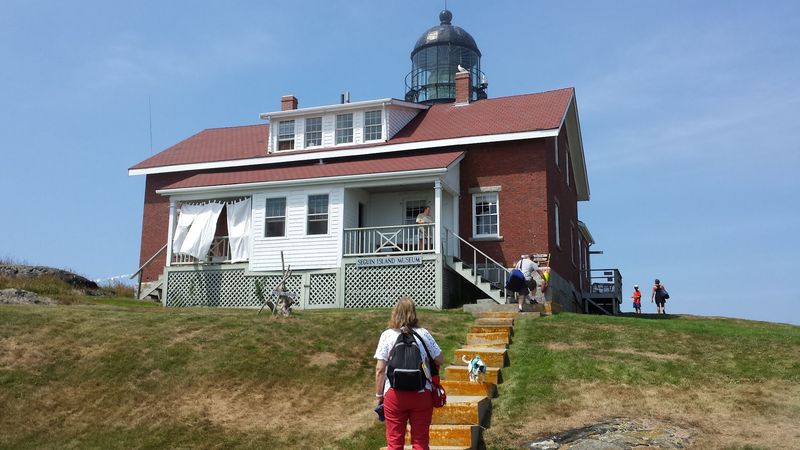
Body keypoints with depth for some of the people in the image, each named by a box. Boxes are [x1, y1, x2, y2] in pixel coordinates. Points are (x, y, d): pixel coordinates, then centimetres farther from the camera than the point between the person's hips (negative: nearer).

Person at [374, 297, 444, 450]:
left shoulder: (387, 335, -2)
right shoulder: (424, 334, 1)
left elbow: (380, 369, -5)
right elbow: (440, 360, 5)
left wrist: (379, 395, 4)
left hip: (395, 393, -1)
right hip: (422, 393, 1)